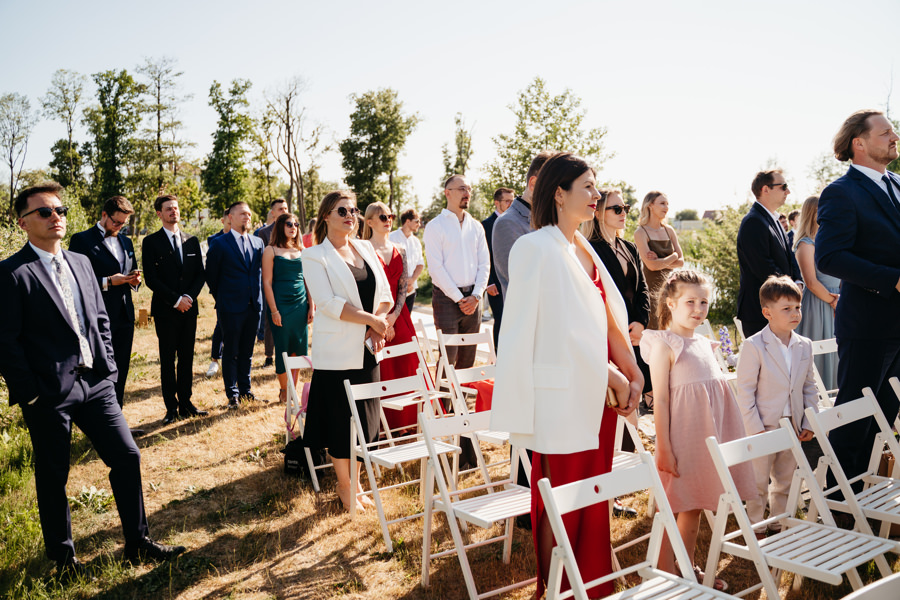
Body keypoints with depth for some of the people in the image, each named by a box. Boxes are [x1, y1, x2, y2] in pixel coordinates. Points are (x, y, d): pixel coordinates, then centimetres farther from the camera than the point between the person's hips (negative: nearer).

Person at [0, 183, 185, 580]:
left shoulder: (80, 263, 11)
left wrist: (108, 368, 8)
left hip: (94, 383, 6)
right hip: (49, 392, -6)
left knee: (127, 457, 6)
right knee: (53, 476, 9)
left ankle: (138, 543, 21)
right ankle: (62, 557, 28)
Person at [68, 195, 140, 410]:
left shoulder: (126, 242, 17)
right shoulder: (81, 240, -4)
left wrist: (134, 280, 2)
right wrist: (107, 282, -18)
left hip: (125, 316, 6)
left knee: (121, 372, 11)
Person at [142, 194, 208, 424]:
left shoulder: (192, 241, 12)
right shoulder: (151, 242, 0)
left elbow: (200, 274, 10)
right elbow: (151, 278, -7)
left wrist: (189, 297, -6)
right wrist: (176, 300, -12)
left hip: (189, 308, 4)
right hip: (165, 310, -4)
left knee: (187, 358, 7)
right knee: (167, 360, 1)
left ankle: (185, 402, 14)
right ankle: (171, 407, 6)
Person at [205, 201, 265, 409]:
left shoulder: (257, 242, 10)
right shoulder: (220, 244, -5)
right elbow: (211, 275, 1)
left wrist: (257, 296, 12)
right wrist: (221, 298, 5)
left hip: (253, 306, 5)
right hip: (230, 308, -5)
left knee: (247, 351, 13)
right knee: (230, 352, 3)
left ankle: (245, 389, 24)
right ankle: (232, 393, 12)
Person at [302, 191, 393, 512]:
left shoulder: (366, 248, 13)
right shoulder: (315, 256, -5)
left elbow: (385, 292, 10)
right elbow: (328, 303, -16)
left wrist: (376, 324, -8)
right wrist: (371, 320, -18)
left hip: (367, 349, 6)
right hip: (337, 351, -5)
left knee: (364, 417, 11)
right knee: (341, 420, 1)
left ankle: (355, 480, 26)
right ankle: (344, 486, 17)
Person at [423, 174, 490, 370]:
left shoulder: (476, 226, 13)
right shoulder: (435, 226, -2)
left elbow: (484, 263, 9)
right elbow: (436, 267, -9)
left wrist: (476, 295, -5)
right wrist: (459, 298, -12)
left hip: (472, 299, 5)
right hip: (446, 298, -5)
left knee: (468, 357, 8)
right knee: (448, 357, -6)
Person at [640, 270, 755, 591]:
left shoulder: (704, 343, 12)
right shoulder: (664, 345, -11)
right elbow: (660, 399, -14)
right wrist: (664, 449, -17)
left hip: (707, 437, 8)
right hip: (681, 438, -8)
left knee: (695, 506, 16)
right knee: (672, 507, 0)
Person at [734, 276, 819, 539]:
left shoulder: (805, 345, 5)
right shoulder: (754, 346, -13)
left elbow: (809, 386, 11)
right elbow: (745, 391, -13)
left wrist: (809, 423, 4)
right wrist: (755, 429, -16)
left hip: (793, 427, 5)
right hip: (764, 426, -5)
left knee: (784, 481, 16)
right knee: (758, 484, 5)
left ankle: (779, 525, 31)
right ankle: (756, 529, 19)